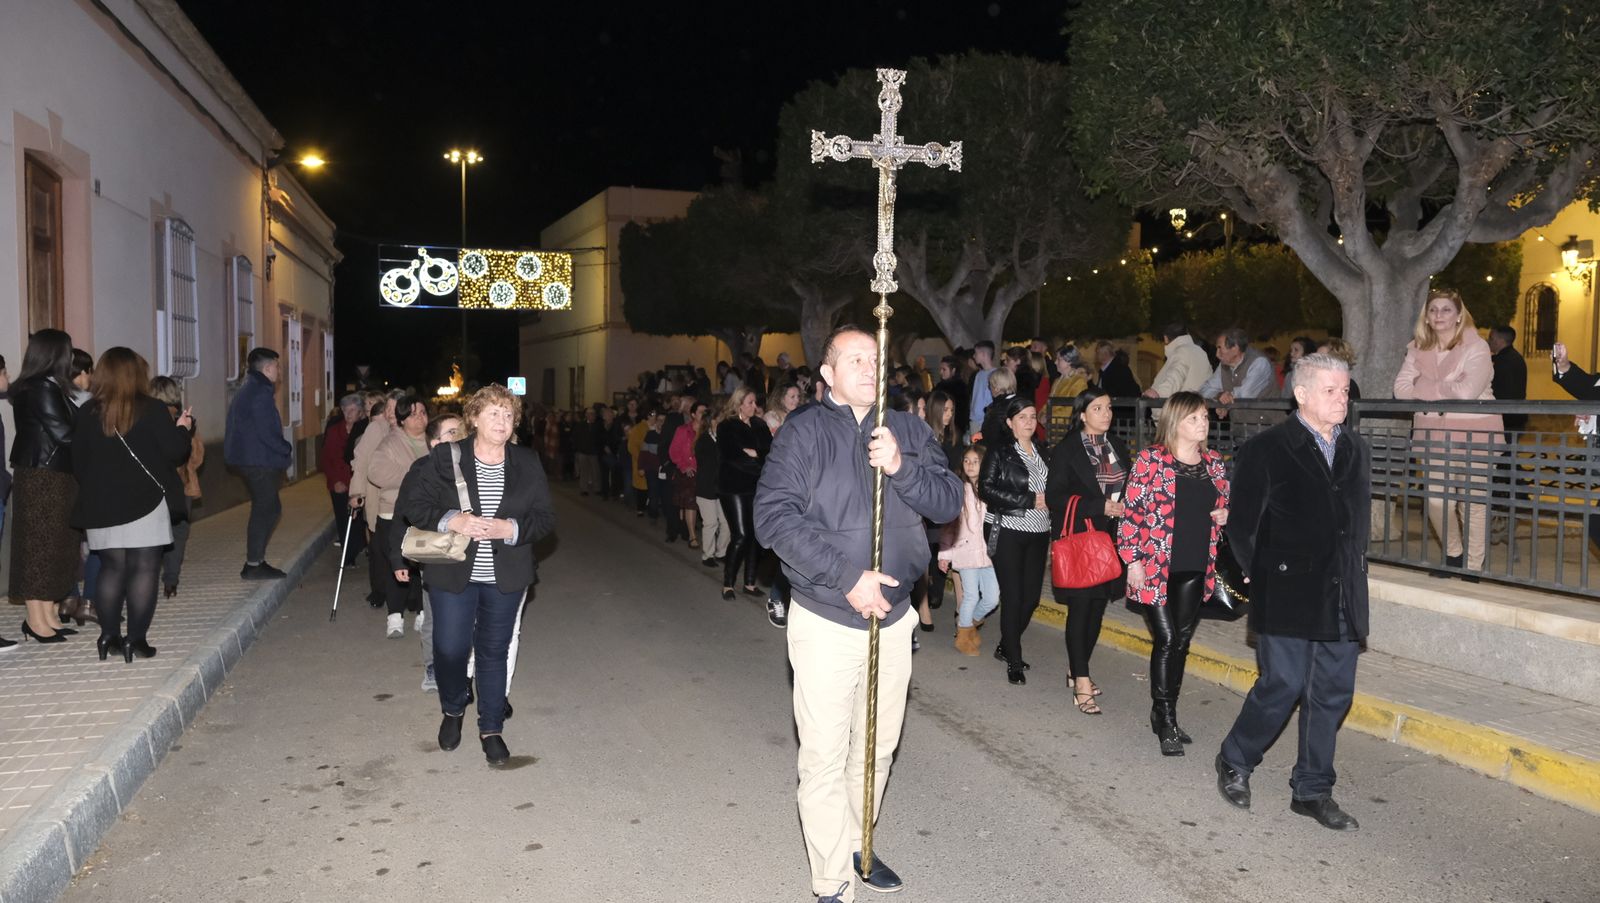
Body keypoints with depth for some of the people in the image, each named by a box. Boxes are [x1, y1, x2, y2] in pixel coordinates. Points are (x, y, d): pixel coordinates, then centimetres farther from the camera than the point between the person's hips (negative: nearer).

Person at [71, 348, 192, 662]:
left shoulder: (86, 414, 2)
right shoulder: (152, 410, -8)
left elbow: (78, 463, 5)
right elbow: (176, 453, -8)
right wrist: (183, 428, 10)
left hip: (101, 506, 4)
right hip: (146, 503, -4)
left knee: (112, 569, 13)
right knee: (144, 570, 0)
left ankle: (109, 636, 13)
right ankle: (136, 639, -1)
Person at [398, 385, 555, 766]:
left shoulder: (528, 463, 1)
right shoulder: (444, 458, -3)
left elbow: (545, 517, 0)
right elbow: (415, 506, -4)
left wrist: (510, 529, -18)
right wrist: (452, 520, -22)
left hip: (505, 578, 1)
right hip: (453, 574, -1)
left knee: (494, 651, 10)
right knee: (450, 649, 4)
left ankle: (491, 728, 25)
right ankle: (453, 710, 34)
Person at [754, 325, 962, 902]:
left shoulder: (909, 431, 5)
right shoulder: (805, 431, -7)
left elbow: (949, 503, -1)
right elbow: (774, 516, -17)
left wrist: (901, 467, -20)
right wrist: (846, 576, -23)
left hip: (893, 617, 4)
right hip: (825, 622, -4)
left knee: (876, 748, 19)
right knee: (825, 756, 0)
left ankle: (857, 845, 40)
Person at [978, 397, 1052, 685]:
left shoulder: (1040, 450, 12)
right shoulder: (1000, 450, -4)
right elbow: (986, 489, -12)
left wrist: (1048, 499, 0)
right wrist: (1030, 501, -14)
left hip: (1039, 533, 5)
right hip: (1009, 532, -5)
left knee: (1032, 596, 7)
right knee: (1013, 597, -1)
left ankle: (1006, 646, 28)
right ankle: (1014, 661, 12)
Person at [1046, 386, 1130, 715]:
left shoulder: (1117, 447, 10)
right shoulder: (1066, 449, -7)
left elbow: (1128, 487, 16)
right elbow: (1055, 497, -12)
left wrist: (1123, 507, -5)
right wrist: (1100, 507, -18)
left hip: (1110, 538, 6)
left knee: (1098, 607, 10)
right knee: (1080, 608, -4)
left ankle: (1077, 668, 26)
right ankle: (1081, 684, 1)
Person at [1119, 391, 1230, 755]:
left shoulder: (1213, 462, 8)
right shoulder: (1150, 459, -8)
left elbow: (1225, 503, 23)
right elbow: (1131, 511, -8)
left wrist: (1225, 514, -1)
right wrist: (1133, 560, -12)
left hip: (1195, 569, 6)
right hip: (1156, 568, -6)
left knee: (1182, 642, 11)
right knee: (1167, 640, -6)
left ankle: (1164, 713, 25)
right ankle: (1166, 721, 5)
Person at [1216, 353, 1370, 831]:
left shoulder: (1356, 450, 12)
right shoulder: (1265, 450, -7)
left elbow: (1360, 518, 21)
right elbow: (1242, 524, -4)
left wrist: (1352, 571, 13)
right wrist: (1261, 576, -3)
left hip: (1342, 595, 6)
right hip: (1288, 593, -6)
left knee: (1333, 692, 9)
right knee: (1283, 685, -4)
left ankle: (1312, 790, 22)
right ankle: (1234, 762, 20)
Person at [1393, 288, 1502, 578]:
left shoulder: (1476, 347, -7)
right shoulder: (1418, 349, 9)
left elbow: (1467, 391, -21)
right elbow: (1401, 388, -2)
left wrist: (1425, 386, -9)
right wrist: (1445, 392, -13)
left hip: (1475, 435, -4)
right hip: (1434, 434, 4)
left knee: (1473, 502, -1)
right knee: (1437, 500, 1)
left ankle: (1472, 565, 14)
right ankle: (1453, 553, 25)